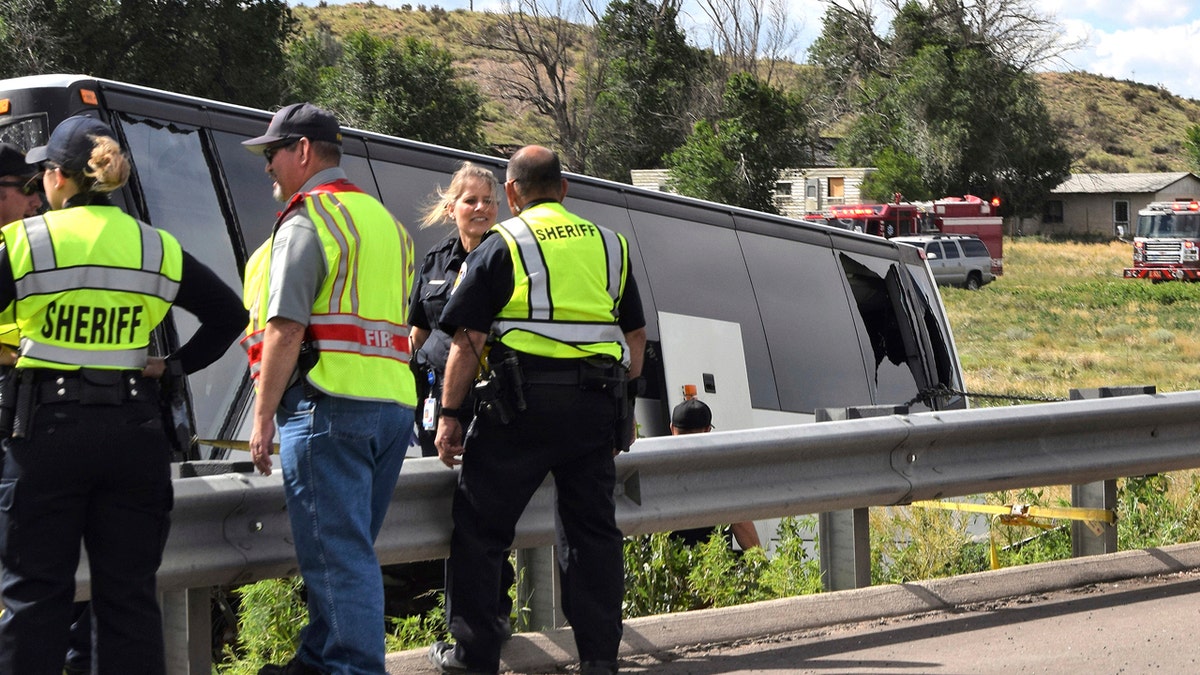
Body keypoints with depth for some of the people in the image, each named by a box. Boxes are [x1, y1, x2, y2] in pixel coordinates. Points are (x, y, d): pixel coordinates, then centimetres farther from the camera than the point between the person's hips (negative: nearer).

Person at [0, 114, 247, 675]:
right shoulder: (159, 249, 6)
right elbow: (229, 315, 10)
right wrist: (178, 364, 11)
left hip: (46, 427, -3)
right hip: (132, 430, 3)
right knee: (129, 592, 9)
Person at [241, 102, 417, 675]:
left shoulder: (306, 223, -7)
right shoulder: (384, 220, 22)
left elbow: (286, 329, -14)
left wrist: (263, 417, -12)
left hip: (329, 401, -9)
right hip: (394, 406, 9)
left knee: (336, 552, -7)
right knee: (348, 549, 15)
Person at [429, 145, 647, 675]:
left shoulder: (501, 245, 0)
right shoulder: (609, 245, 15)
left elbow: (467, 341, -5)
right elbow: (636, 336, 19)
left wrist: (449, 414, 0)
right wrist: (621, 396, 29)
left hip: (522, 401, -4)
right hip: (597, 404, 4)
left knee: (480, 527, 5)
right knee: (591, 529, 11)